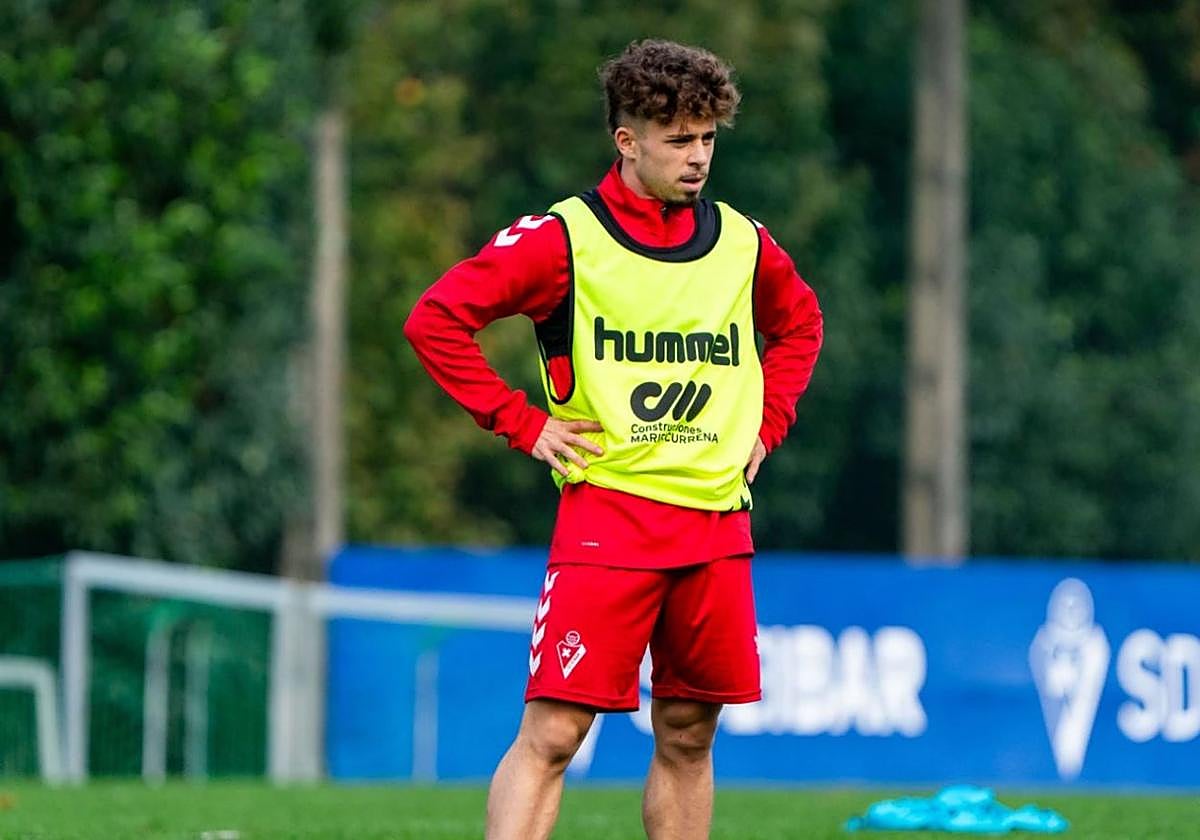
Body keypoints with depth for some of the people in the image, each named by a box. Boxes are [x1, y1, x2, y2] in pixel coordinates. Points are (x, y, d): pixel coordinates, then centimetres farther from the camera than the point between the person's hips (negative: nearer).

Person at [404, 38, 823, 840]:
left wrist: (765, 423, 16)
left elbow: (799, 323, 30)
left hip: (717, 519, 5)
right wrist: (523, 423, -6)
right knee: (552, 733, -11)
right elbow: (435, 319, -4)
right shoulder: (563, 238, -5)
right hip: (605, 513, -5)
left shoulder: (742, 242, 10)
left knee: (688, 737, 8)